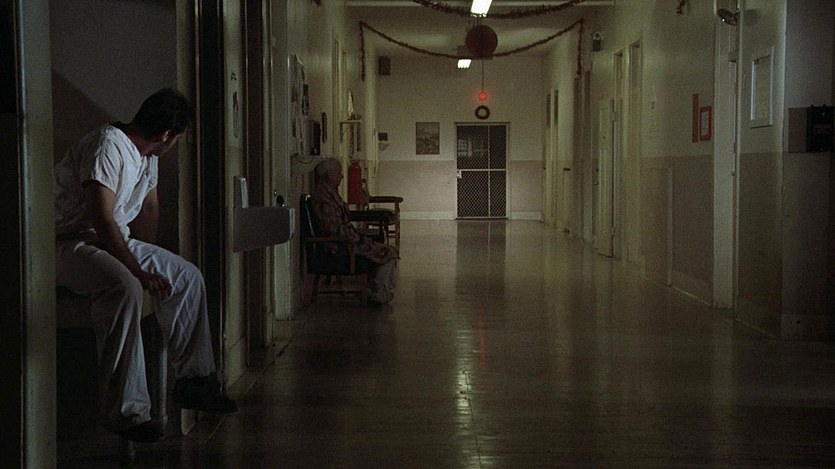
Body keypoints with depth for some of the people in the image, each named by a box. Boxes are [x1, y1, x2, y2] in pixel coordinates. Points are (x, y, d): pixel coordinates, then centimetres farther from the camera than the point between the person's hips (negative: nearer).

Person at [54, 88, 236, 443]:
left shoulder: (146, 154, 10)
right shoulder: (109, 146, -22)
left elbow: (149, 207, 23)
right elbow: (102, 219, -29)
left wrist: (147, 261, 18)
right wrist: (138, 270, -28)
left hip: (116, 240, 10)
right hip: (70, 240, -10)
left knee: (187, 276, 5)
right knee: (124, 287, -37)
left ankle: (193, 382, 12)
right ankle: (126, 412, -35)